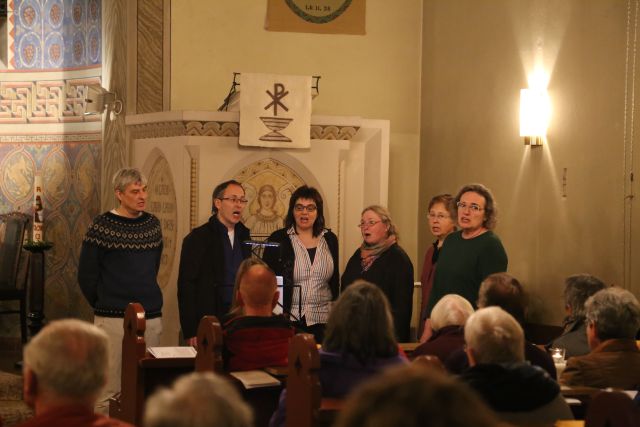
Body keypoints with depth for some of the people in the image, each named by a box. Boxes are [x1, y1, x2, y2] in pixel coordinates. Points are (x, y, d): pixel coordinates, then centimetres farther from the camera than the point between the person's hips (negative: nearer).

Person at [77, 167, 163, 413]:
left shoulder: (152, 224, 9)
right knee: (109, 392, -3)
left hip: (151, 318, 4)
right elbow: (86, 275, 0)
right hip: (113, 319, -4)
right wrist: (104, 306, 7)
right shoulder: (102, 227, -5)